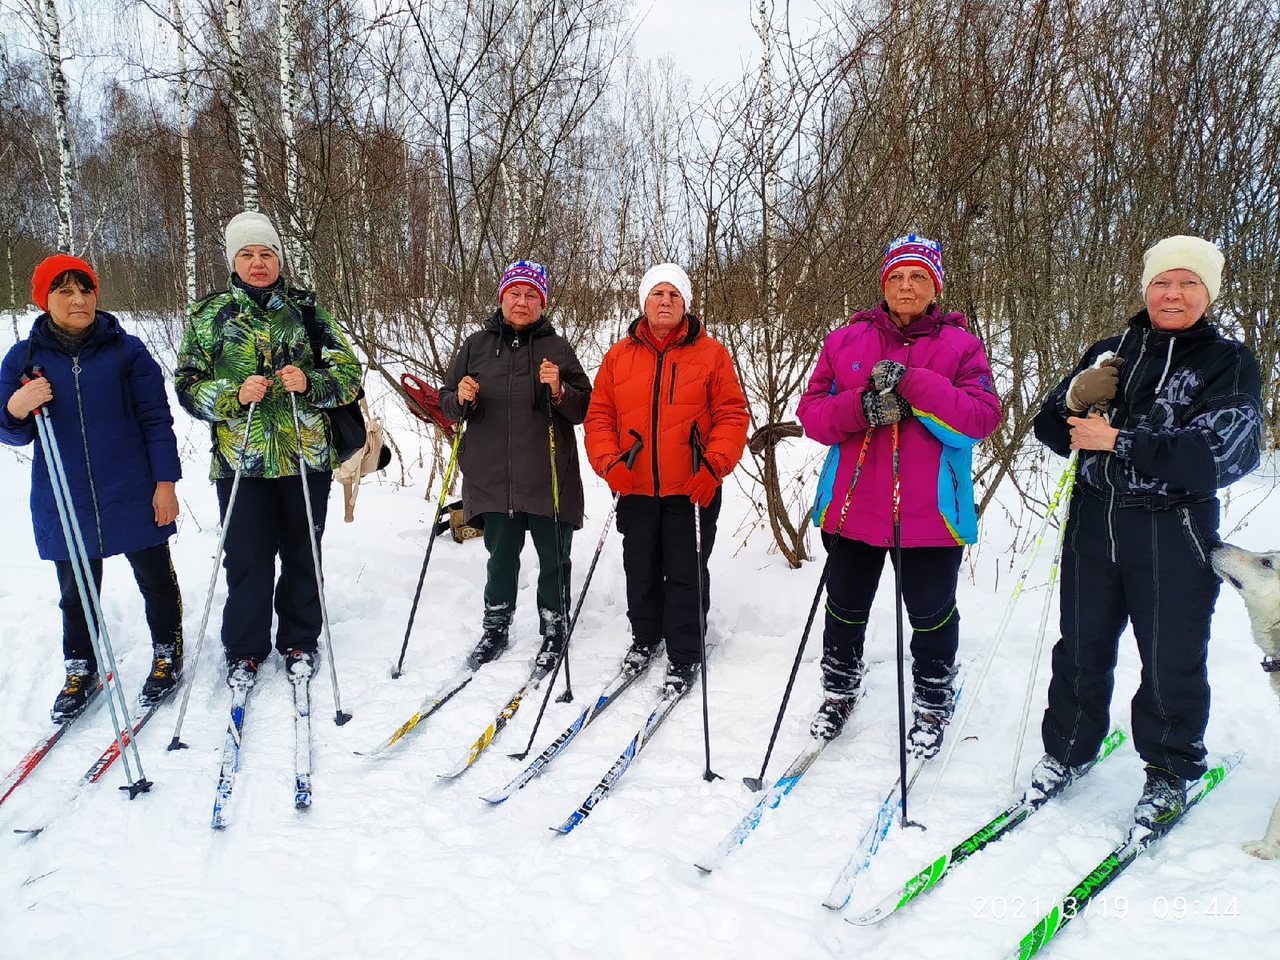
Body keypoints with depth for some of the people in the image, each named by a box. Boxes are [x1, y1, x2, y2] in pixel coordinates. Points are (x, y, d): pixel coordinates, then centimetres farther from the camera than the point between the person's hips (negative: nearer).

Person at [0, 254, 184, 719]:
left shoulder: (126, 350, -4)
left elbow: (156, 419, -2)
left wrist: (165, 481, -6)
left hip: (134, 497, -2)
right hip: (64, 503, 2)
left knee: (155, 579, 12)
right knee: (75, 591, 15)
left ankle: (167, 653, 32)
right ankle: (80, 669, 32)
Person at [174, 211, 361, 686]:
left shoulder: (306, 309, 6)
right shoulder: (208, 314, 6)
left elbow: (349, 374, 3)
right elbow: (189, 386, 4)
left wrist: (309, 383, -17)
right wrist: (235, 395, -15)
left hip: (307, 457, 1)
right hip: (240, 461, 0)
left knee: (302, 556, 10)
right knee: (247, 561, 3)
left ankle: (299, 642, 28)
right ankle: (245, 649, 22)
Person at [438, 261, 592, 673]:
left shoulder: (556, 347, 4)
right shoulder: (477, 345, 9)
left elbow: (584, 408, 2)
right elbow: (447, 403, 13)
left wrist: (559, 391, -17)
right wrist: (460, 399, -8)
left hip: (548, 477, -1)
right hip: (493, 476, 1)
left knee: (554, 558, 6)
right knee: (501, 556, 11)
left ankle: (554, 630, 23)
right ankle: (496, 627, 29)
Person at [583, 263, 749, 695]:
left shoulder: (710, 353, -1)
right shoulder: (619, 355, 5)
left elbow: (732, 415, -4)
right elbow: (599, 417, 6)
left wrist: (714, 466, -16)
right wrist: (608, 462, -9)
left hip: (692, 491, -3)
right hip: (636, 490, 3)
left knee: (685, 575, 4)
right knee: (641, 570, 16)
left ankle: (684, 657, 19)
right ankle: (645, 637, 37)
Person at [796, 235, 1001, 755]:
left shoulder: (961, 345, 1)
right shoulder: (845, 340, 5)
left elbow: (982, 416, -12)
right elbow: (811, 412, 0)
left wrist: (911, 384, -21)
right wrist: (862, 406, -19)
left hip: (930, 511, -1)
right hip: (853, 503, 2)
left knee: (932, 615, 11)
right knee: (845, 608, 16)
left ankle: (932, 706, 34)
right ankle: (839, 692, 39)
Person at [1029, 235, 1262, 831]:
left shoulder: (1230, 364, -3)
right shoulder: (1110, 353, 9)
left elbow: (1222, 456, -17)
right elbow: (1051, 427, 8)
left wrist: (1118, 441, -17)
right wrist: (1076, 398, -14)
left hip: (1174, 534, -3)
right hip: (1093, 522, 3)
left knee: (1171, 661, 7)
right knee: (1081, 648, 13)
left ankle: (1170, 772, 28)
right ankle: (1068, 750, 31)